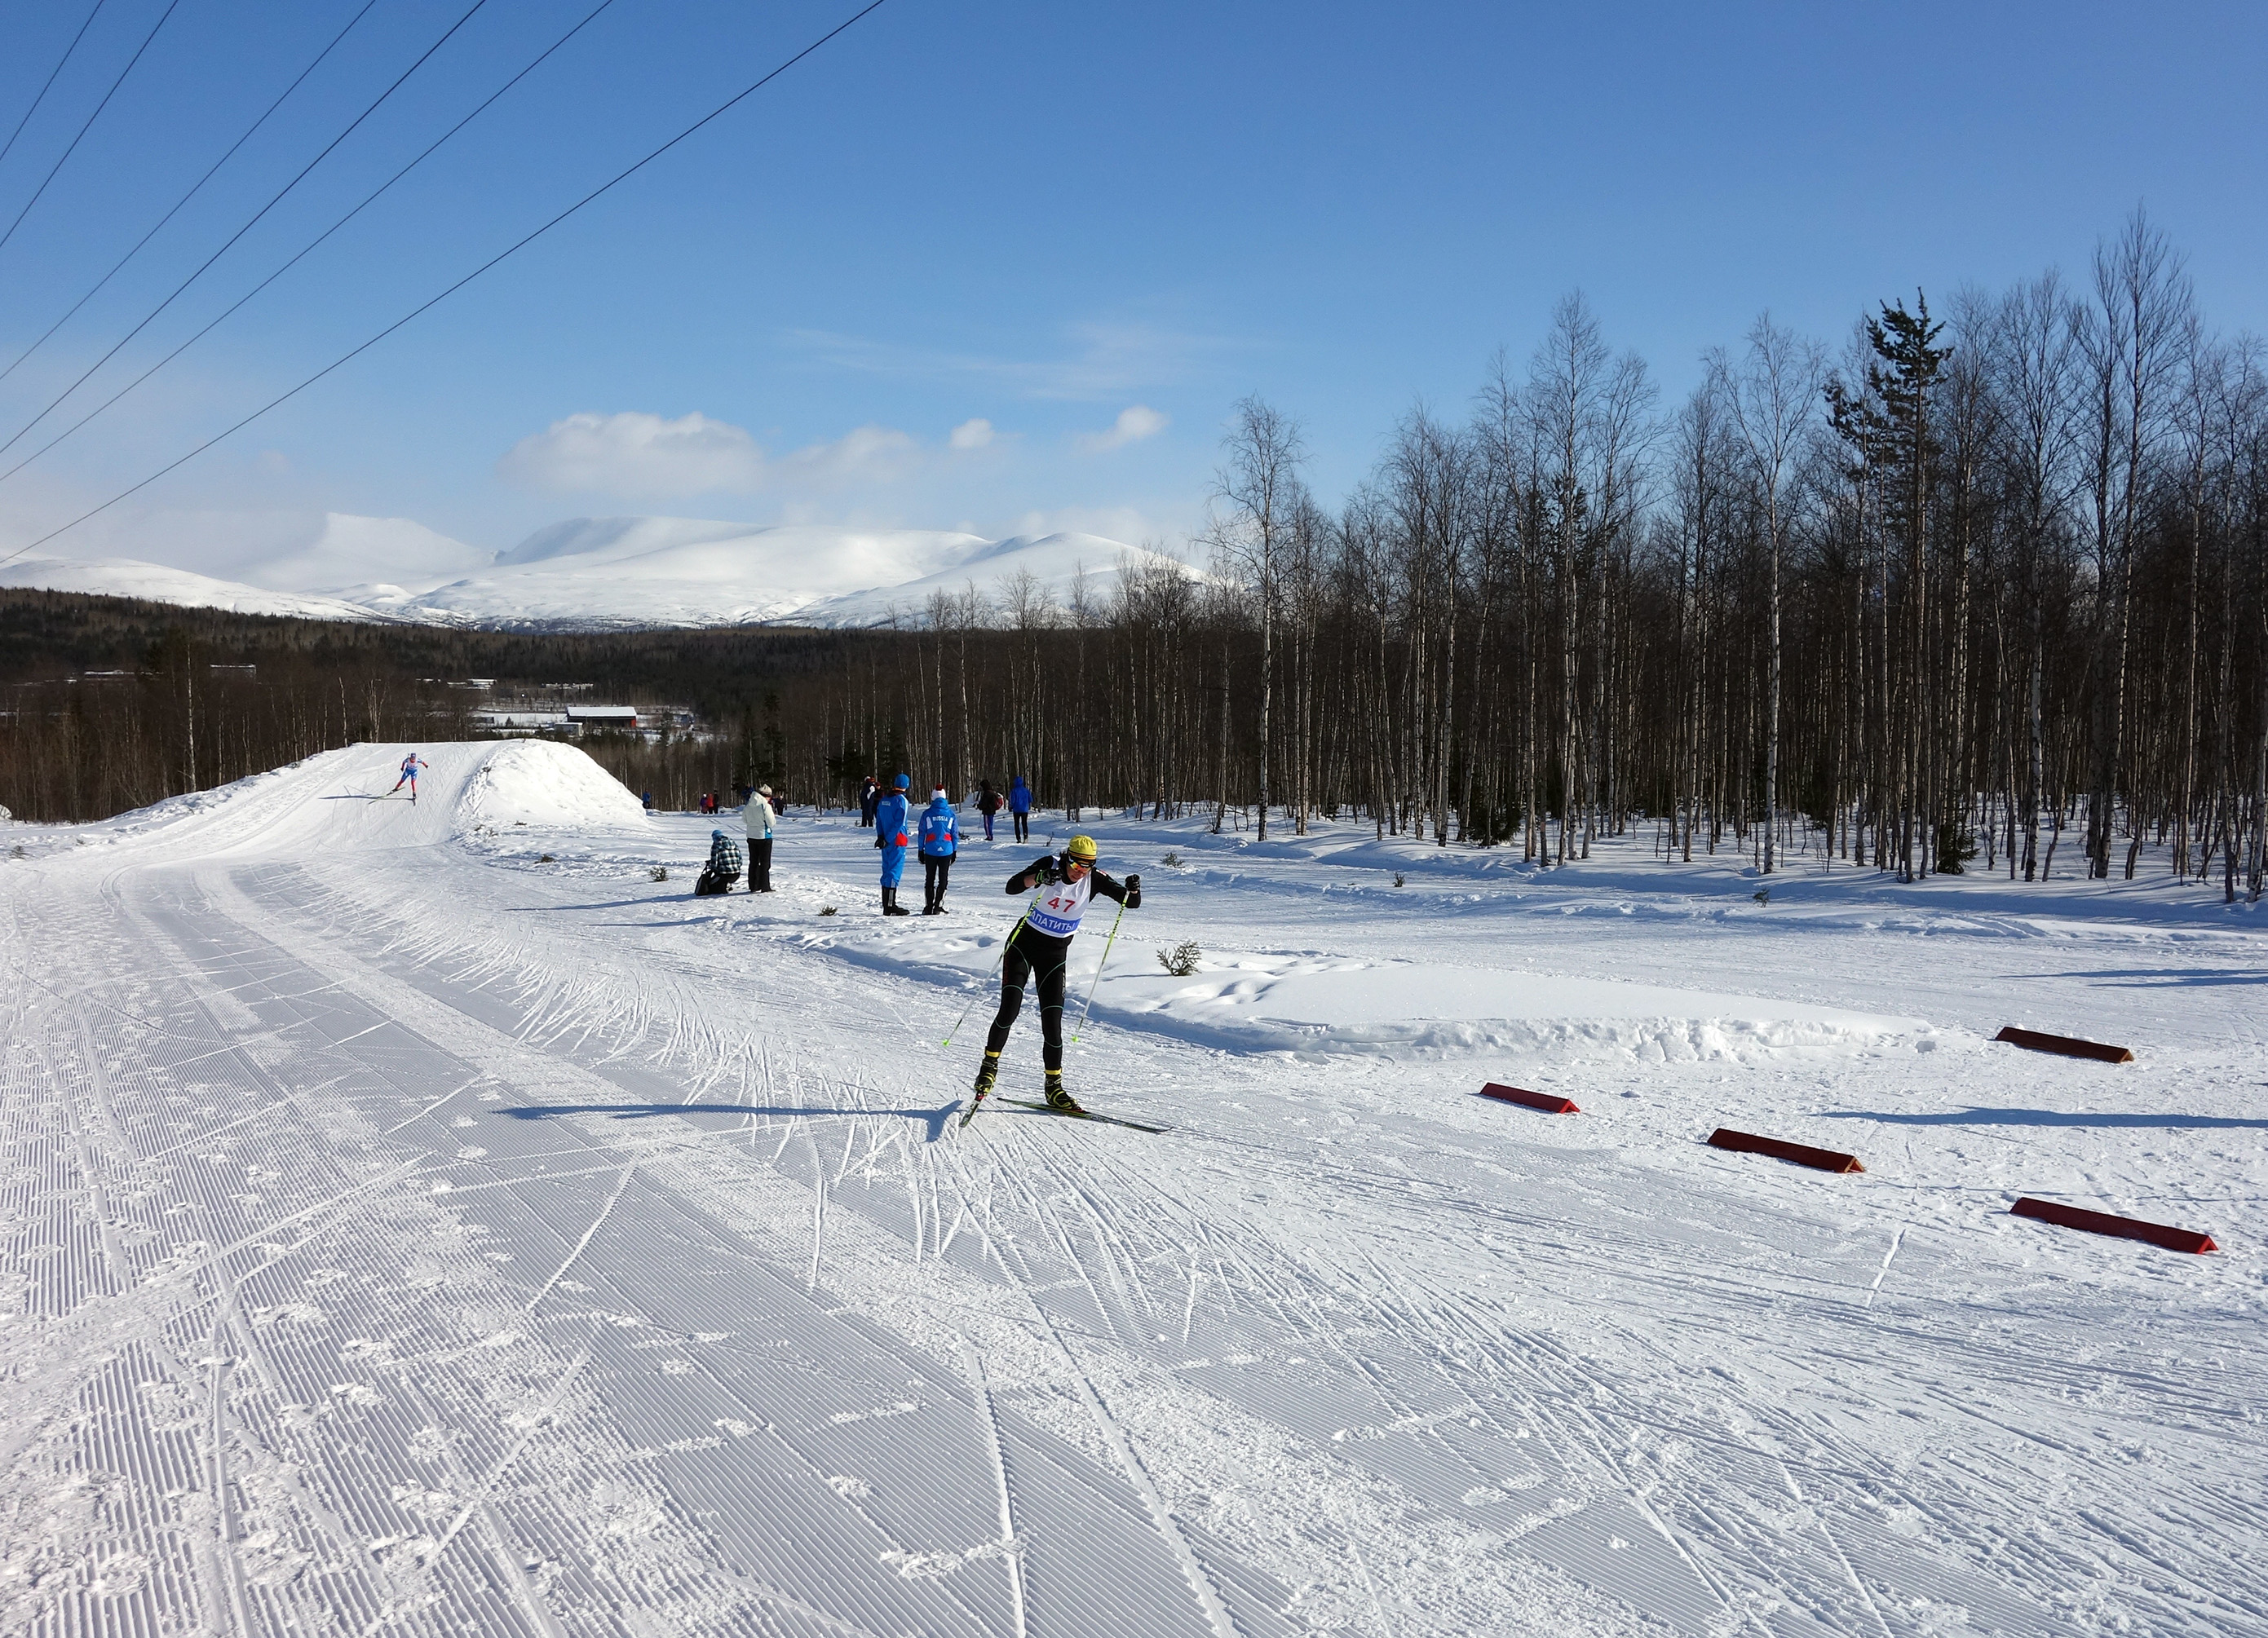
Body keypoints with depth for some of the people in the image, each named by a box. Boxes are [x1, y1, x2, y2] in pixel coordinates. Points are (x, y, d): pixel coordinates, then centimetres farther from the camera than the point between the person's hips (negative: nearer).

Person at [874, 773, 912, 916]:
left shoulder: (883, 800, 11)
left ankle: (886, 905, 16)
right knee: (895, 871, -7)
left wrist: (881, 836, 5)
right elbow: (899, 823, -17)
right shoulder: (901, 800, -12)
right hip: (897, 841, -7)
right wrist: (888, 839, -14)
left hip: (886, 841, 7)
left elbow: (879, 820, 11)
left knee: (887, 871, 13)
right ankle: (890, 906, -9)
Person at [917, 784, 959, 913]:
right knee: (943, 880, 5)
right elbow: (955, 834, 5)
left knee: (929, 879, 10)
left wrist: (921, 851, 6)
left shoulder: (927, 814, -2)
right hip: (946, 851, 0)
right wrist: (954, 851, 12)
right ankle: (938, 907, -2)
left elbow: (922, 833, -1)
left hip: (930, 851, 0)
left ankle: (928, 907, 8)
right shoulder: (950, 814, 2)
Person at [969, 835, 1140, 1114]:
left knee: (1052, 1021, -3)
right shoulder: (1049, 867, -16)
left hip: (1055, 954, 2)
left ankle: (1054, 1086, 8)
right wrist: (1039, 878, -48)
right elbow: (1012, 886, -29)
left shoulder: (1095, 880, -10)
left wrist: (1133, 890, -34)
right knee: (1009, 1010, -14)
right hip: (1023, 944, -2)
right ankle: (989, 1065, 5)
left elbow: (1132, 903, -11)